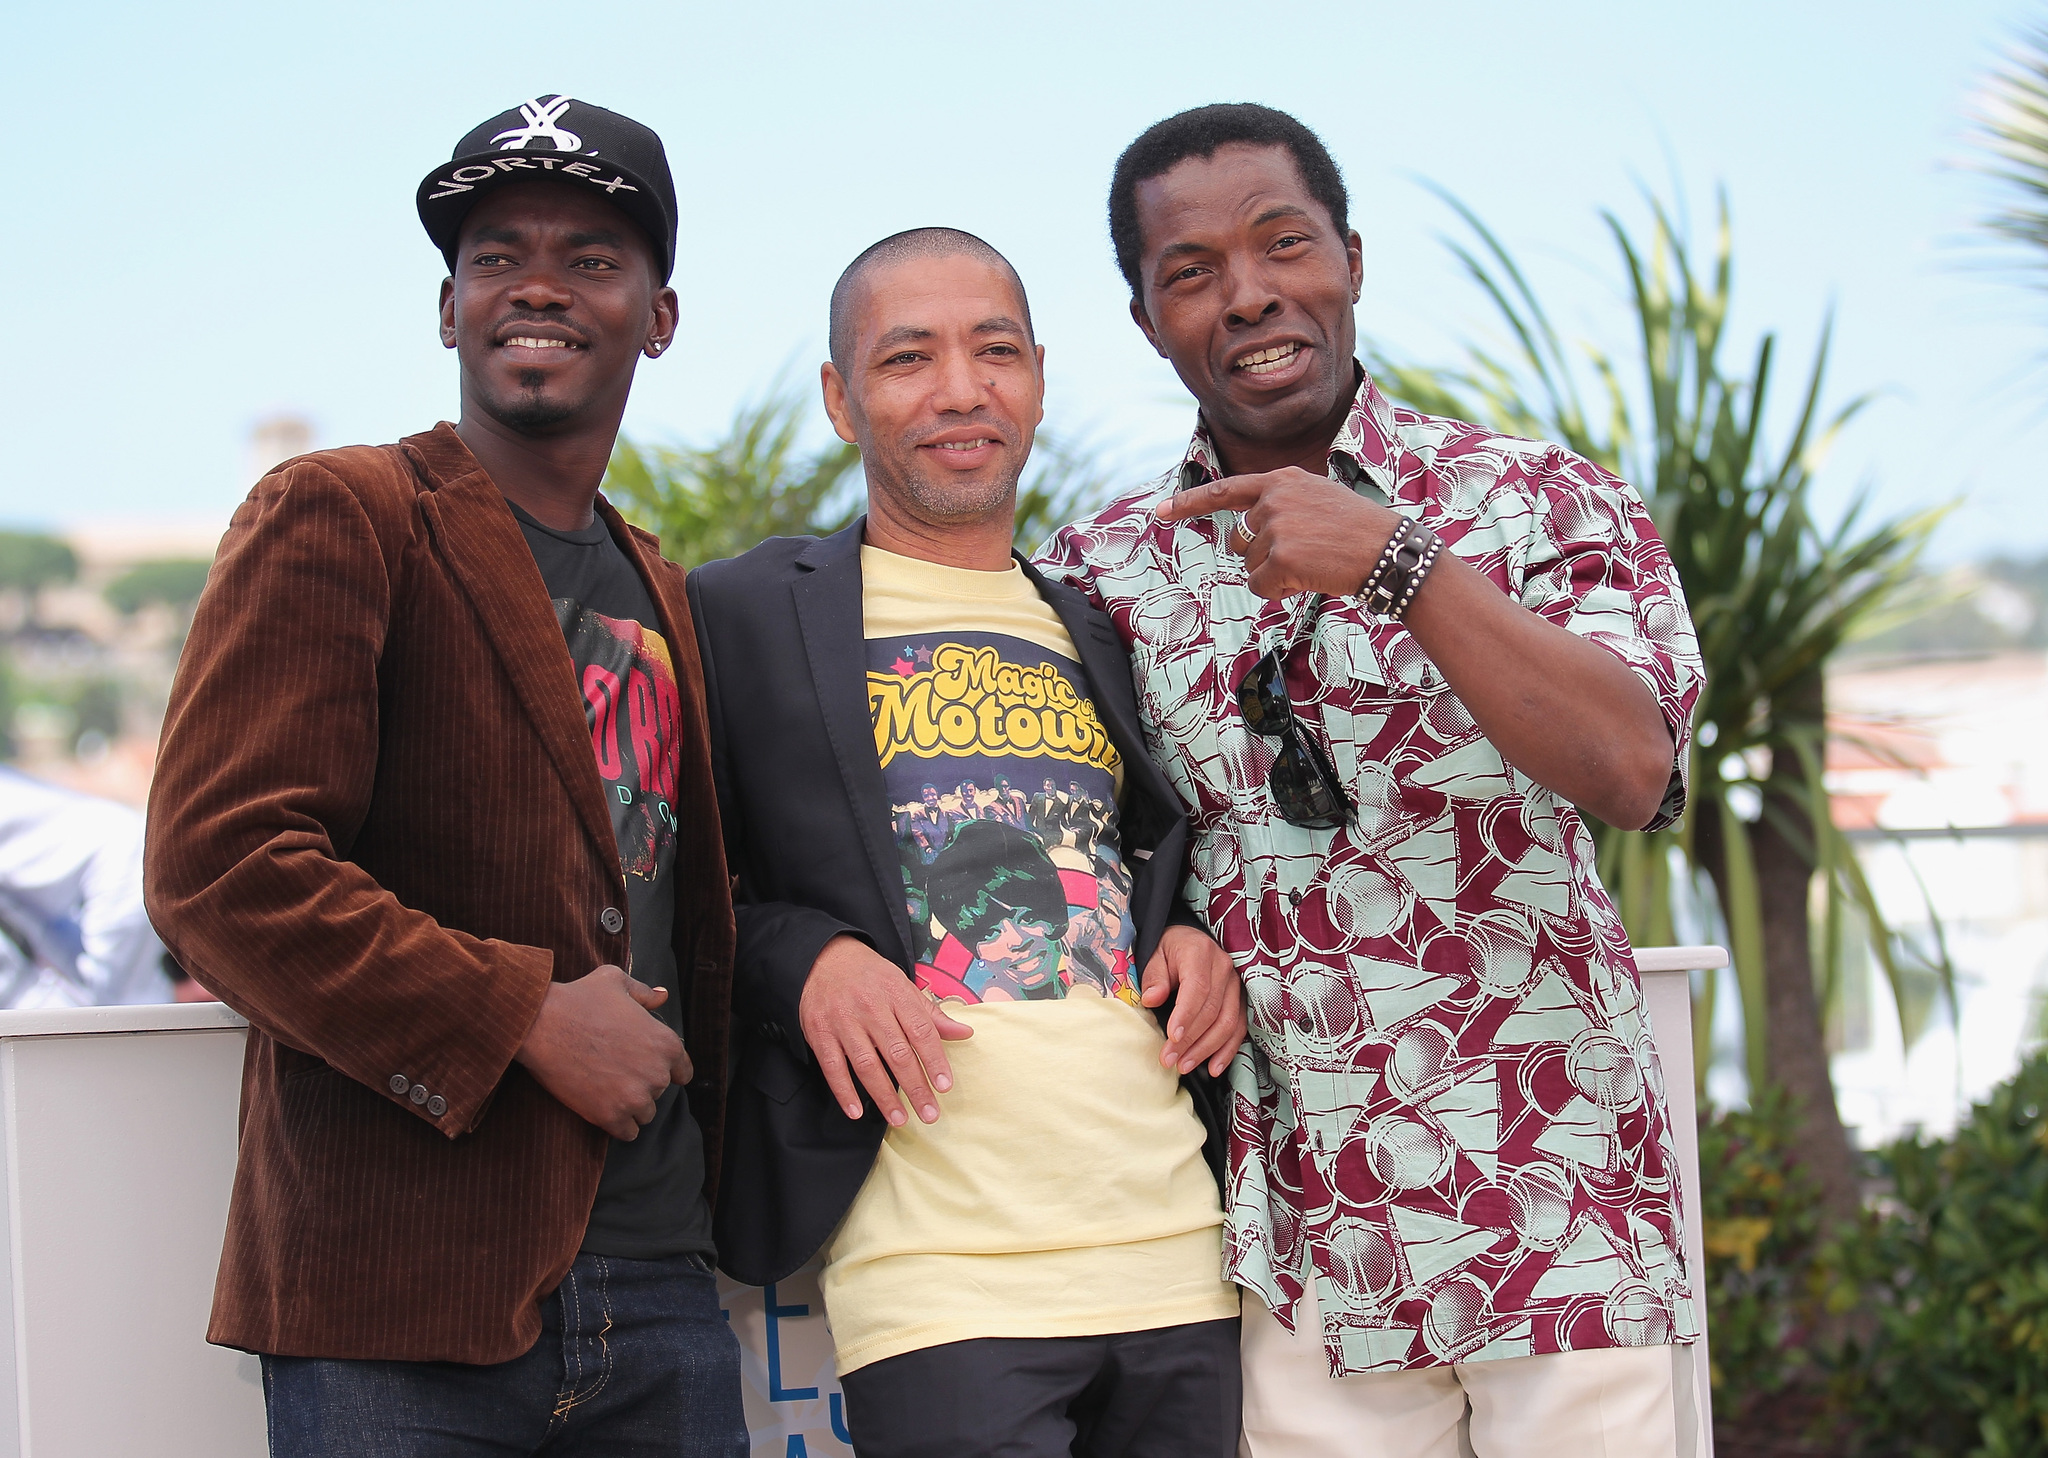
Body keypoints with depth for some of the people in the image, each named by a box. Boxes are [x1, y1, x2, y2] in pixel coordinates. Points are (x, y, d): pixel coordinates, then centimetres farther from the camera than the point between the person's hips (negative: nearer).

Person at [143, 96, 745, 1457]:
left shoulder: (664, 602, 18)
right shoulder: (336, 516, -3)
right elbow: (217, 864, -13)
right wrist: (519, 1015, -15)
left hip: (660, 1283, 6)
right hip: (398, 1296, -6)